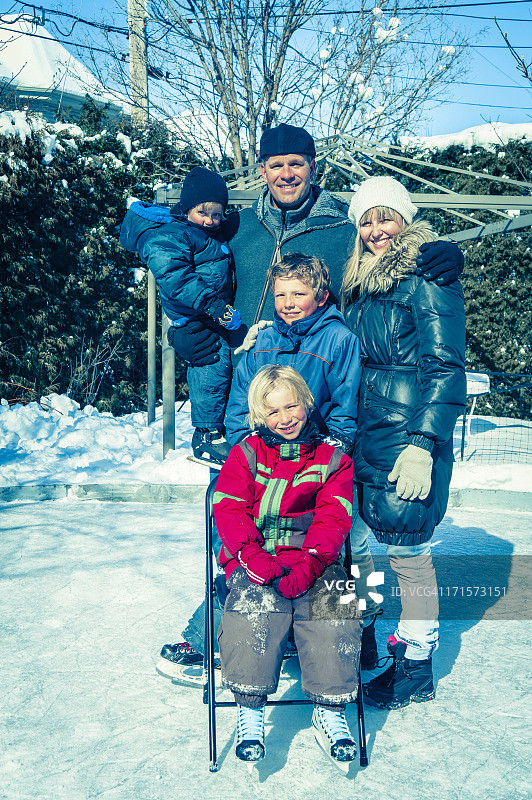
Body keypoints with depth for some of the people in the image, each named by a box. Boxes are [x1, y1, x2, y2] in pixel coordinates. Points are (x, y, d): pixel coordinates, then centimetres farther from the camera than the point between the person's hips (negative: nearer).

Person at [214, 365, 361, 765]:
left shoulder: (333, 459, 11)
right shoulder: (245, 454, 12)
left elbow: (334, 518, -1)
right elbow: (229, 509, 0)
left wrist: (309, 565, -19)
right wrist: (255, 557, -18)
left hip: (312, 556, 1)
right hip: (255, 556, 0)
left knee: (336, 604, -29)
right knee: (255, 600, -33)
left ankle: (331, 709, -15)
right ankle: (250, 709, -21)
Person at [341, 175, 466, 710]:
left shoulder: (427, 279, -8)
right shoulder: (361, 284, 16)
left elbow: (444, 368, -13)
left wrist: (422, 445, -19)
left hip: (408, 437, -7)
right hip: (362, 433, 7)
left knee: (405, 551, 0)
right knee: (351, 541, 9)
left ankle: (415, 671, 18)